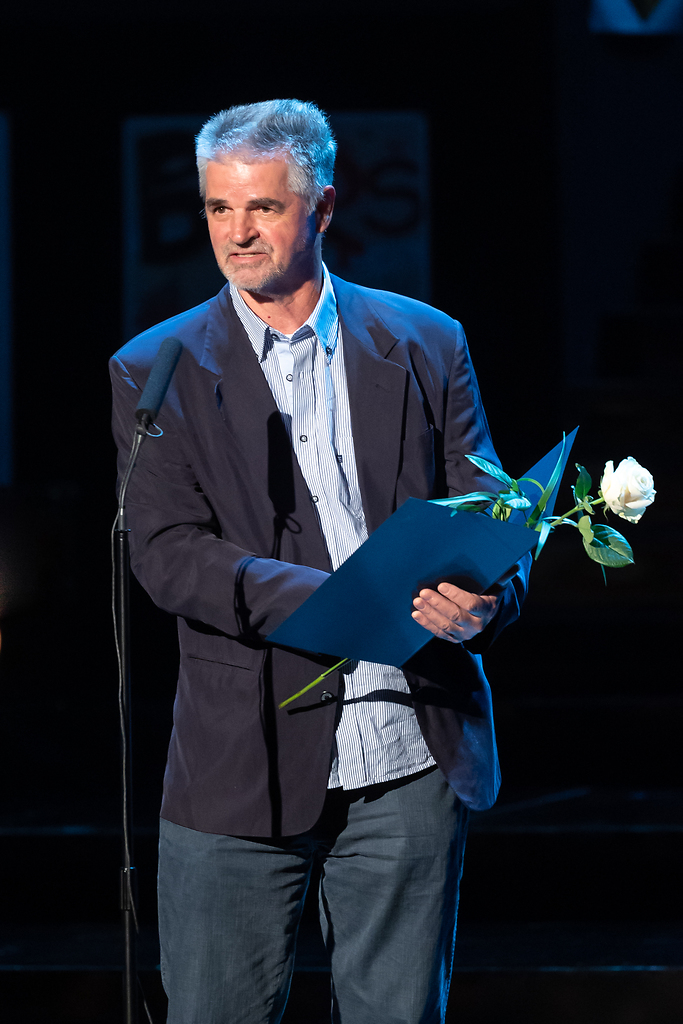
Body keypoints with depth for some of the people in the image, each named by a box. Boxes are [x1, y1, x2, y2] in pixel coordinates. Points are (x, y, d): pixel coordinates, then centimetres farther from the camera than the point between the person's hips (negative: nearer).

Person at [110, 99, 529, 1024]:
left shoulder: (426, 344, 9)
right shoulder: (155, 372, 3)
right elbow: (167, 554, -8)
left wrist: (485, 596, -18)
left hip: (411, 764, 1)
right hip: (244, 770, -1)